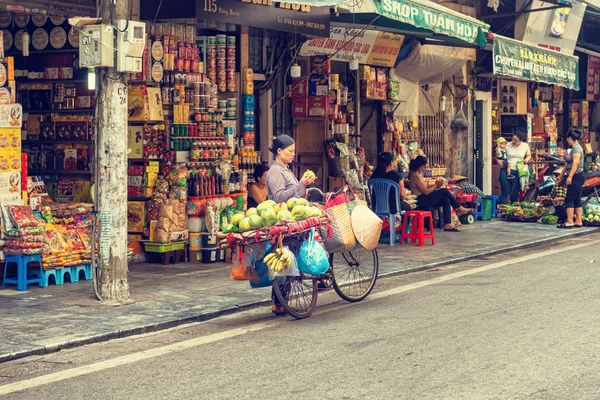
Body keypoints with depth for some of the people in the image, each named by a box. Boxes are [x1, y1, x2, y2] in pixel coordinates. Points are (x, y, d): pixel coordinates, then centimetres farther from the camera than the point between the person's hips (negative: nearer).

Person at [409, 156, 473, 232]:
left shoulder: (418, 174, 14)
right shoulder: (416, 176, -18)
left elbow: (425, 186, 14)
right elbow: (426, 191, -18)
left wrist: (435, 183, 1)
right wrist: (436, 185, -7)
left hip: (424, 199, 10)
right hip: (420, 201, -10)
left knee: (446, 199, -3)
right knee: (444, 191, -12)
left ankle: (447, 224, -10)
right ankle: (460, 209, 1)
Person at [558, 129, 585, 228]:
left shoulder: (576, 148, -12)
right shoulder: (575, 148, 19)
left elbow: (576, 163, -23)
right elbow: (568, 164, 25)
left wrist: (570, 176, -27)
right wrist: (562, 175, 29)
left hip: (576, 177, -10)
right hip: (576, 178, 10)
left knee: (569, 200, -10)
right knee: (577, 200, 10)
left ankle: (570, 222, -12)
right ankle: (578, 221, 12)